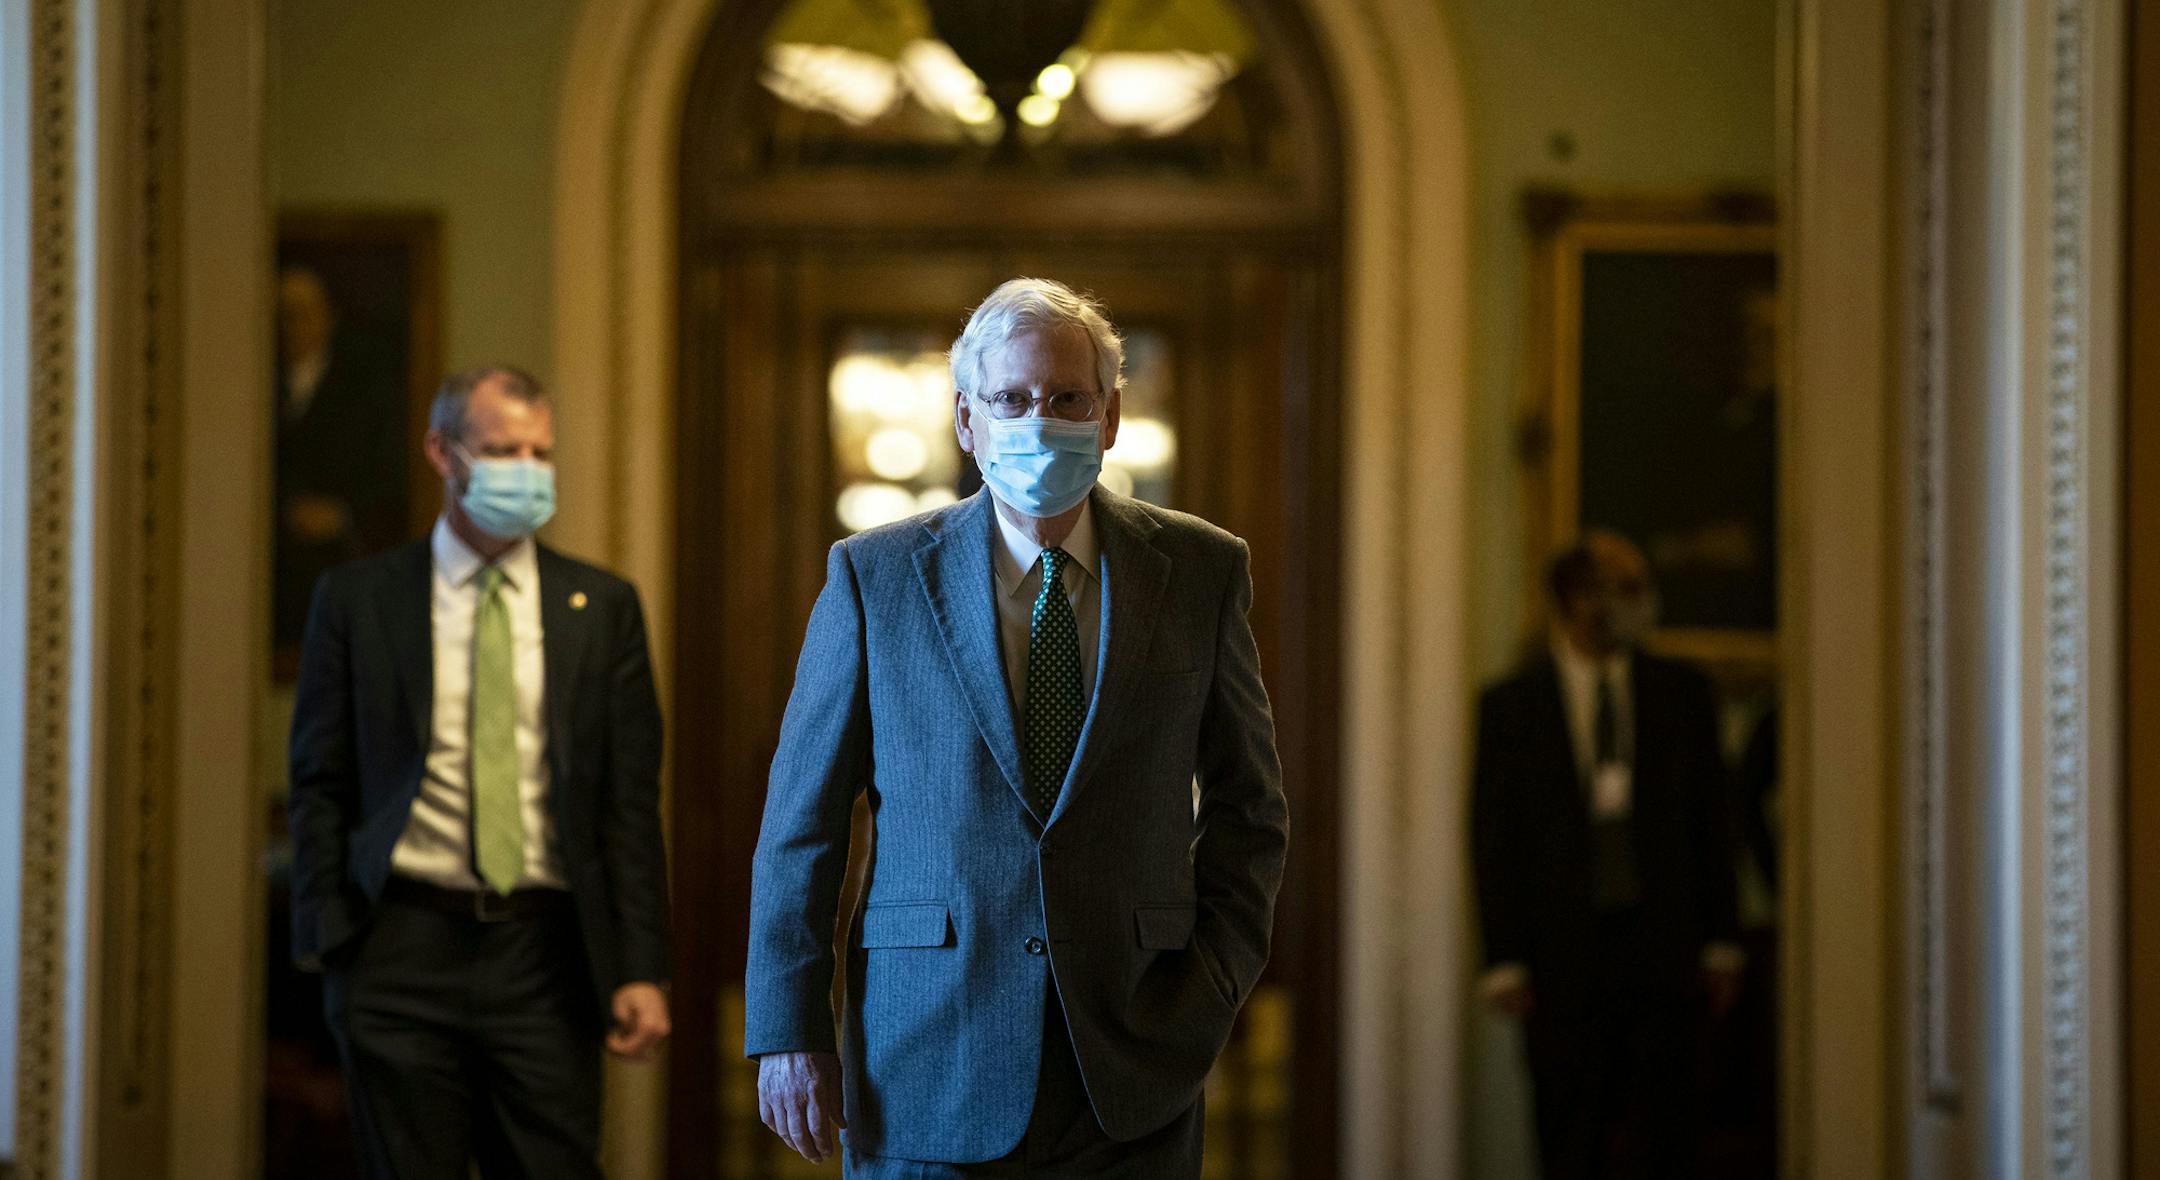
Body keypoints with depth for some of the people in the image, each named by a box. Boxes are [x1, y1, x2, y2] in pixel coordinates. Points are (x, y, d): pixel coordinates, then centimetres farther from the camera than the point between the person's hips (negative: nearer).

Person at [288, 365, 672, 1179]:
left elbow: (632, 799, 5)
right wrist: (325, 944, -3)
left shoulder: (601, 607, 8)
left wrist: (642, 970, -2)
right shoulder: (356, 600, 5)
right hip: (404, 951, -1)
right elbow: (320, 783, 6)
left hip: (546, 956, 1)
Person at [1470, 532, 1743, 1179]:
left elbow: (1711, 822, 10)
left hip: (1661, 951, 1)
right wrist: (1505, 960, -5)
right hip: (1563, 955, -1)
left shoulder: (1682, 693, 8)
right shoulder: (1510, 705, 2)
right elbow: (1493, 838, 1)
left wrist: (1719, 941, 4)